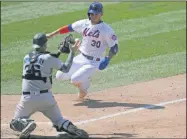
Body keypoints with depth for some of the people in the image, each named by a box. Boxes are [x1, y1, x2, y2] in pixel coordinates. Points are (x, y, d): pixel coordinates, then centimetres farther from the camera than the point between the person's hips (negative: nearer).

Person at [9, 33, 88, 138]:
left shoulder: (26, 58, 8)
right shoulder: (49, 57, -4)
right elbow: (66, 69, 5)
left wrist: (58, 53, 19)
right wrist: (72, 52, 13)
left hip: (27, 98, 1)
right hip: (46, 97, -1)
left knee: (15, 123, 15)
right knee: (59, 121, 16)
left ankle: (26, 124, -20)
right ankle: (73, 129, -17)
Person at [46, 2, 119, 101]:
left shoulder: (106, 29, -15)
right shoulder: (84, 24, 0)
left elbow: (114, 46, -11)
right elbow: (69, 28, 10)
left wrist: (108, 59, -26)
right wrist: (52, 34, 9)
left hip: (93, 62, -6)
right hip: (81, 58, 6)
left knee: (75, 80, -23)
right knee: (60, 76, 3)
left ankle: (83, 89, 13)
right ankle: (83, 80, 25)